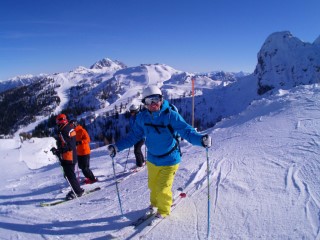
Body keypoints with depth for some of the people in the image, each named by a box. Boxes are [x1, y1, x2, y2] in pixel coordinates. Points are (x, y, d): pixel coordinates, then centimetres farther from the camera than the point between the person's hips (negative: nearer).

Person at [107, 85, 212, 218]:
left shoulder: (171, 115, -21)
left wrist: (201, 139, -43)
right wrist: (117, 146, -4)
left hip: (169, 160, -4)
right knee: (152, 185, 22)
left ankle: (164, 210, 34)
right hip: (152, 160, 5)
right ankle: (155, 203, 55)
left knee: (163, 189, 1)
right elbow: (134, 136, 1)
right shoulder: (142, 117, -8)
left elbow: (186, 131, -26)